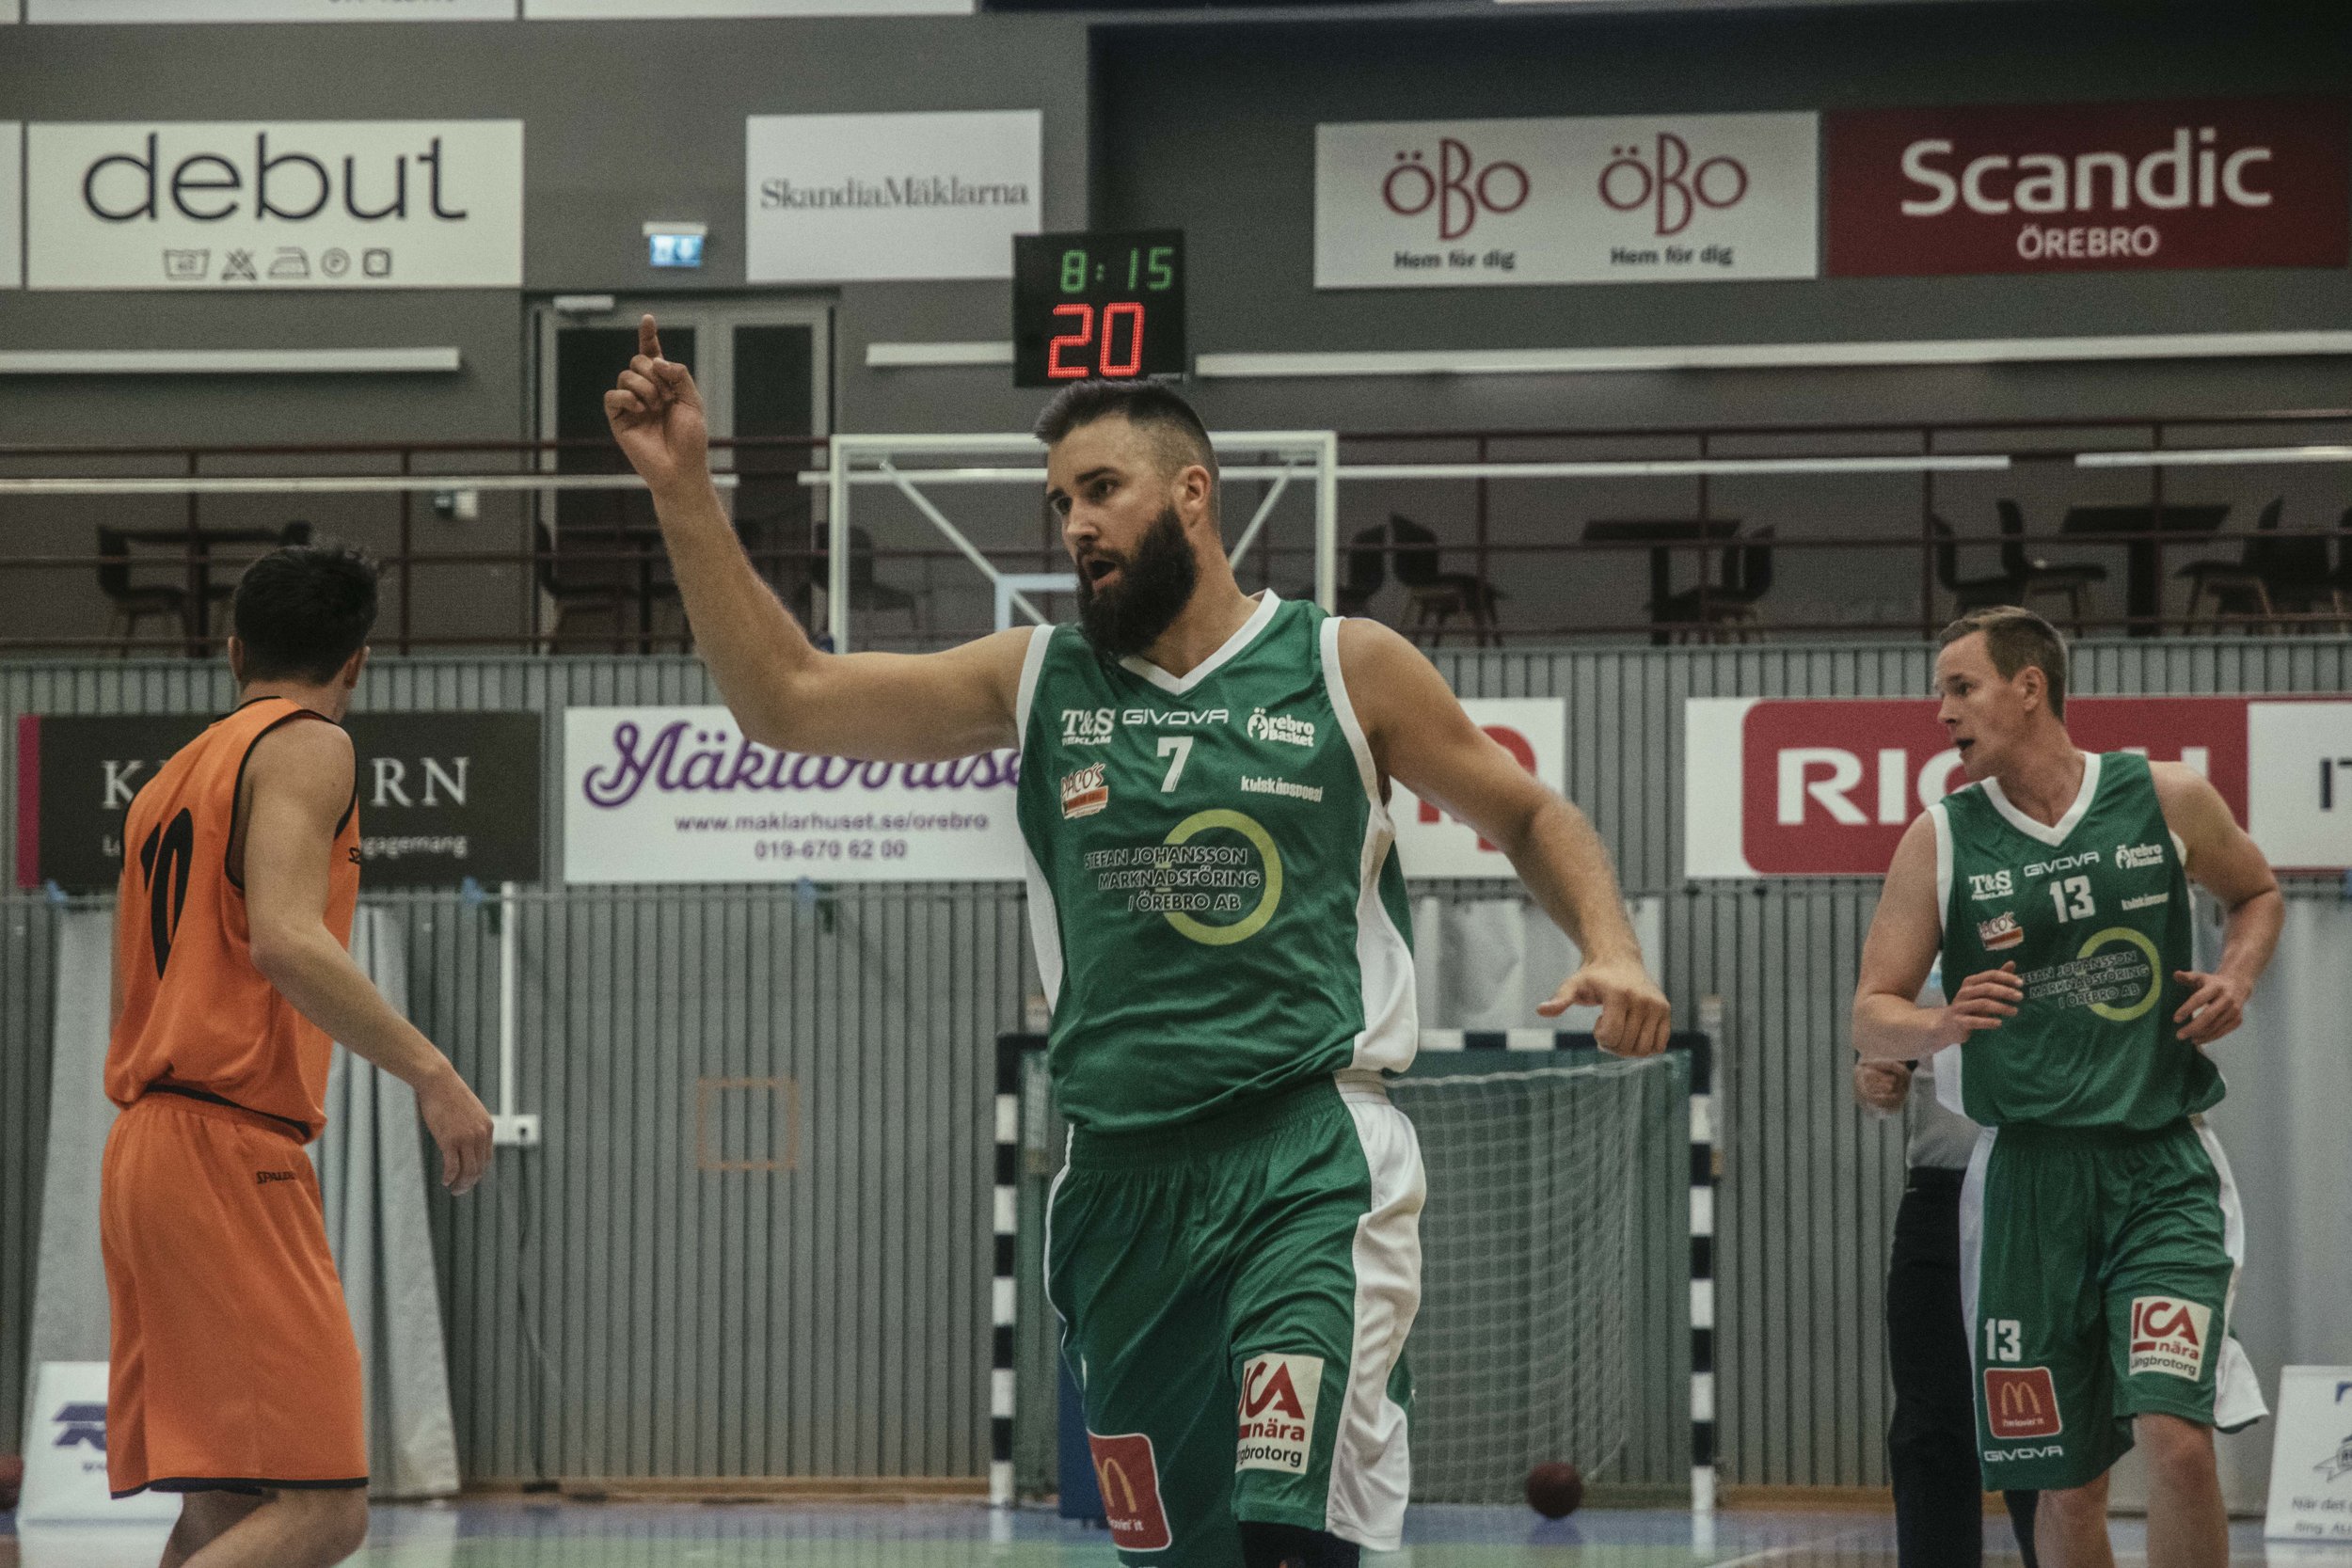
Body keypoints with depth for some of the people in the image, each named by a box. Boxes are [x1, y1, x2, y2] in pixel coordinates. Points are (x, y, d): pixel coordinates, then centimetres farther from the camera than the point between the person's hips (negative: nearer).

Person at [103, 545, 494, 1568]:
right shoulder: (305, 746, -2)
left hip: (141, 1141, 9)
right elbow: (284, 940, -19)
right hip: (228, 1152, -9)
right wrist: (428, 1071, -20)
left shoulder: (167, 783, 23)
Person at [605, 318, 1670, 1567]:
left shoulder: (1343, 668, 3)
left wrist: (1610, 946, -6)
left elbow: (1530, 816, 13)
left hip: (1310, 1151, -4)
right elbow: (788, 699, 5)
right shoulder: (1037, 682, 10)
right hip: (1123, 1175, 4)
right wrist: (683, 489, -2)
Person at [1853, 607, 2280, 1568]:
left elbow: (2257, 891, 22)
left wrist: (2236, 980, 2)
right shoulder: (1940, 840, 2)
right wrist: (1943, 1026, -19)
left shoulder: (2168, 800, 2)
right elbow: (1870, 1020, 3)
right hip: (2031, 1174, 1)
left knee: (2176, 1438, -18)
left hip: (2164, 1170, -1)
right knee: (2067, 1486, 4)